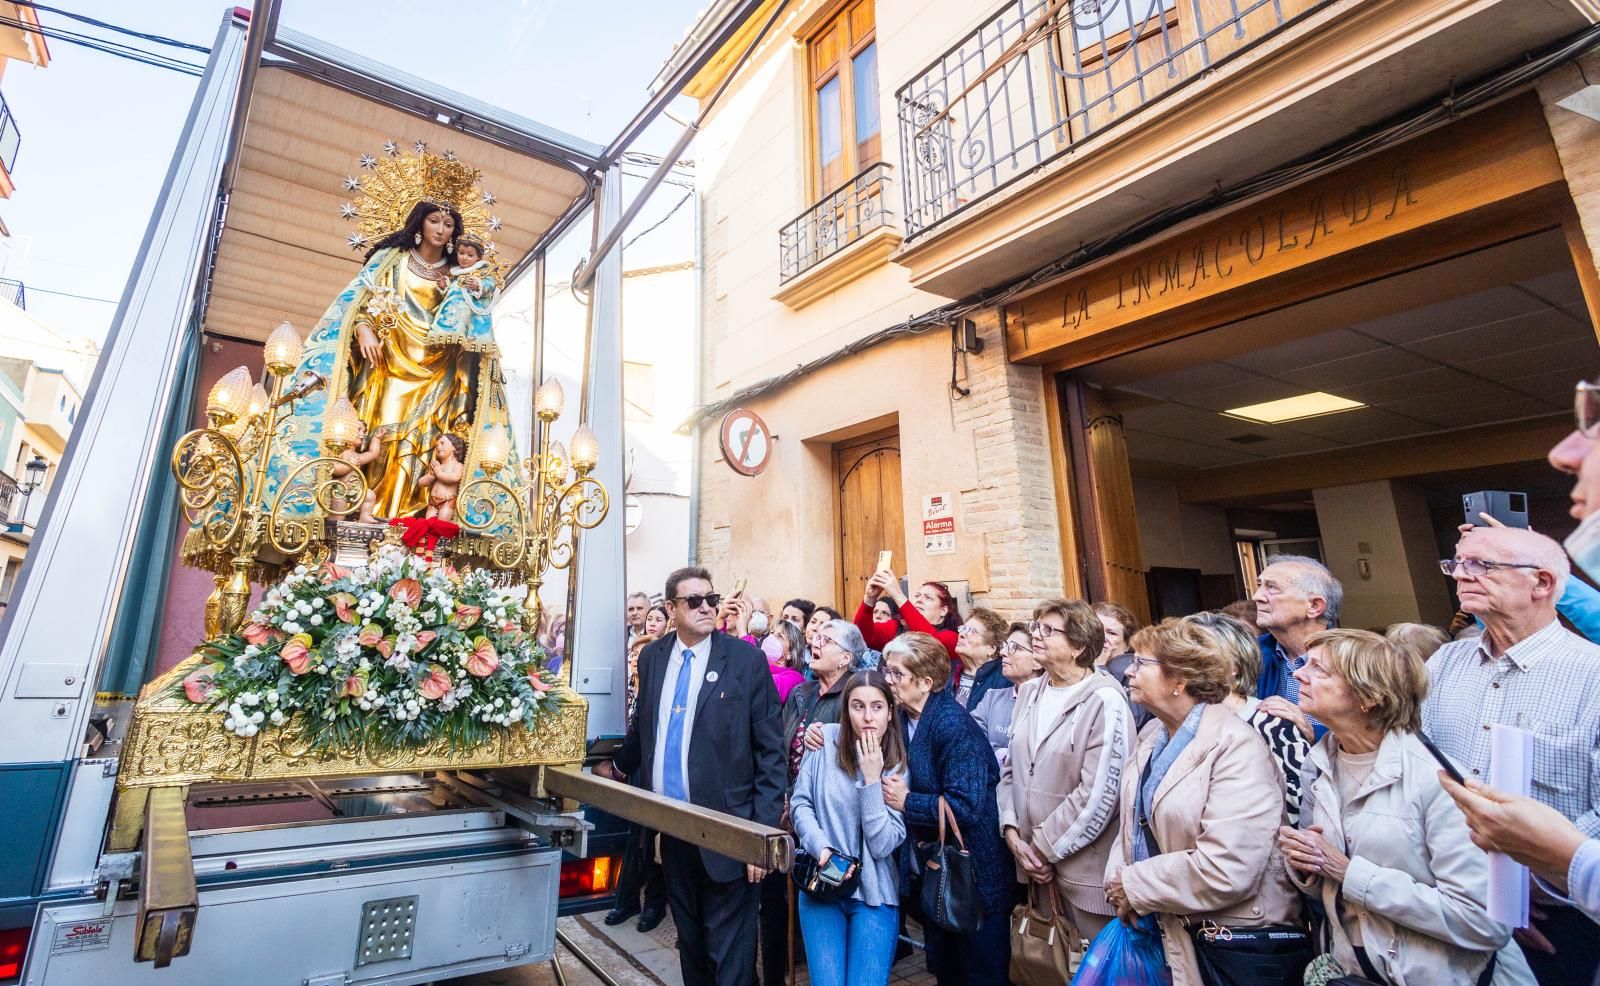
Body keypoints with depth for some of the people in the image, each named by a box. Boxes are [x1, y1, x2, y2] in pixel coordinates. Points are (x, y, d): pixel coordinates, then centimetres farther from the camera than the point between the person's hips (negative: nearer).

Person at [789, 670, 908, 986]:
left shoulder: (899, 766, -6)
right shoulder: (827, 739, -6)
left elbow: (882, 845, -13)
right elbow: (800, 803, -1)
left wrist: (871, 778, -19)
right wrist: (822, 848, -16)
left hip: (874, 893, 0)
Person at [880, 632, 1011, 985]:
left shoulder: (953, 724, -24)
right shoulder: (903, 717, -1)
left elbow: (967, 807, -30)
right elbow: (897, 777, 12)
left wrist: (907, 802, -22)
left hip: (972, 879, -8)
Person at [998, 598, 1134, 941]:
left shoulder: (1104, 702, -14)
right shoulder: (1029, 693, 7)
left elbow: (1098, 794, -18)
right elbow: (1011, 768, 9)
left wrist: (1045, 848, -12)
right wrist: (1012, 831, -3)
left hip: (1085, 868, -6)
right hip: (1034, 861, 6)